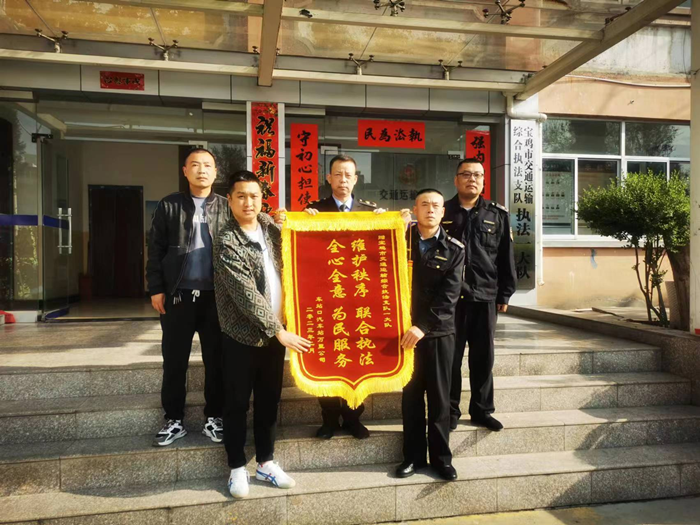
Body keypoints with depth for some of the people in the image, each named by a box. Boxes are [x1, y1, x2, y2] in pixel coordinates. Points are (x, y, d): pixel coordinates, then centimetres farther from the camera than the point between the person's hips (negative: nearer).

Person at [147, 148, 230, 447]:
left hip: (216, 295, 0)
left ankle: (213, 418, 21)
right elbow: (156, 250, 4)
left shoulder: (227, 208, 7)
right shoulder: (169, 206, 6)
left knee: (216, 360, 7)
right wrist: (156, 289, -2)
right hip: (178, 295, 0)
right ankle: (174, 421, 21)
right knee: (174, 361, 8)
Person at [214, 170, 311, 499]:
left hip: (274, 331, 6)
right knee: (238, 404, 9)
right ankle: (237, 467, 25)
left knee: (269, 400, 16)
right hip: (243, 336, -6)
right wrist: (279, 331, -20)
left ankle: (265, 462, 31)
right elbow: (247, 296, -20)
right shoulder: (227, 244, -17)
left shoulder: (268, 225, 2)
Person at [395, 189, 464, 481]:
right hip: (406, 330, 1)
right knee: (411, 396, 9)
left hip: (439, 332, 0)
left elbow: (449, 295, -8)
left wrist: (424, 326, -16)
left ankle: (441, 457, 21)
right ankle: (413, 456, 21)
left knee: (439, 397, 7)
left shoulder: (454, 249, -1)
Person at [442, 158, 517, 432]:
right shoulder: (442, 213, 4)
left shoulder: (498, 215, 8)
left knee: (483, 357, 9)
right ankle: (450, 410, 18)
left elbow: (506, 258, 7)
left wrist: (505, 295, 3)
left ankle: (481, 409, 23)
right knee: (451, 356, 6)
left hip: (485, 297, 2)